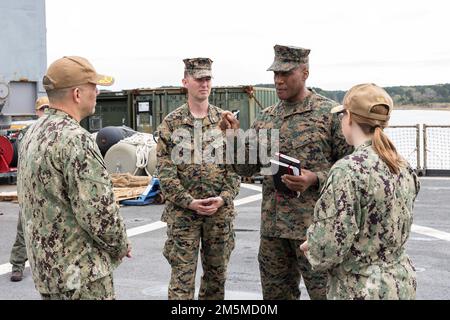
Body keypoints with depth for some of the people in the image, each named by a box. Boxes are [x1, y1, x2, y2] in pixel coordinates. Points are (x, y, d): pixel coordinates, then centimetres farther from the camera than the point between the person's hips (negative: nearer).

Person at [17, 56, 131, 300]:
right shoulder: (75, 140, -21)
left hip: (45, 263, 9)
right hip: (81, 272, -9)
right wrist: (121, 246, -5)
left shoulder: (33, 133, 8)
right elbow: (99, 211, -24)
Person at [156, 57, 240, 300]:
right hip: (182, 212, -2)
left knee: (216, 273, 13)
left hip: (220, 211, 2)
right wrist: (189, 201, -13)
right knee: (182, 277, 0)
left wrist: (223, 198, -9)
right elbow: (165, 170, -4)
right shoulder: (171, 123, 0)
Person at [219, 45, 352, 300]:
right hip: (273, 224, 6)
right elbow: (247, 169, 10)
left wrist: (315, 179, -20)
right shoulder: (266, 118, 10)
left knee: (324, 293, 3)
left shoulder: (330, 113, -6)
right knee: (275, 293, 16)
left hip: (314, 224, -5)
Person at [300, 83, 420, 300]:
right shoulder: (403, 167, 3)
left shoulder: (349, 169, -21)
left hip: (361, 289, -7)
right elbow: (390, 227, 9)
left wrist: (312, 248, 0)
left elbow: (331, 243, -22)